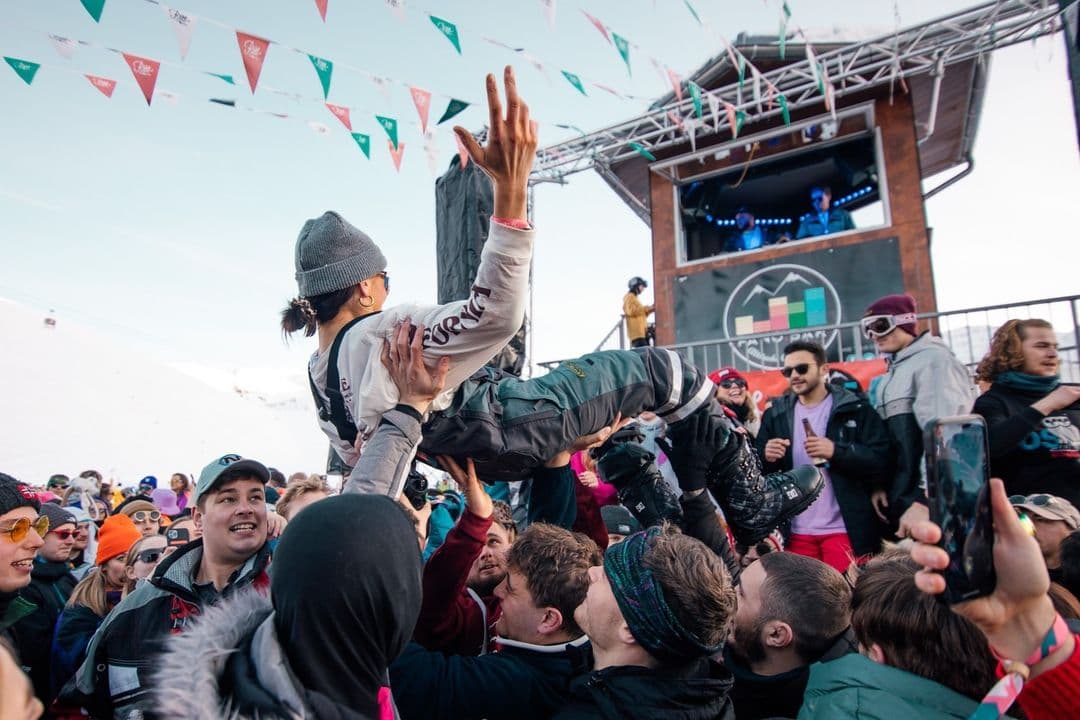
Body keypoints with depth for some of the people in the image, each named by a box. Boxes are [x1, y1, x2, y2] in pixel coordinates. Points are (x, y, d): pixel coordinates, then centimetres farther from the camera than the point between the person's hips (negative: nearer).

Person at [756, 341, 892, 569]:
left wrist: (836, 451, -22)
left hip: (846, 529, -3)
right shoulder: (775, 414, 10)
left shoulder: (855, 409, 0)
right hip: (797, 532, 4)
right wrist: (766, 457, -13)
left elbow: (881, 460, -9)